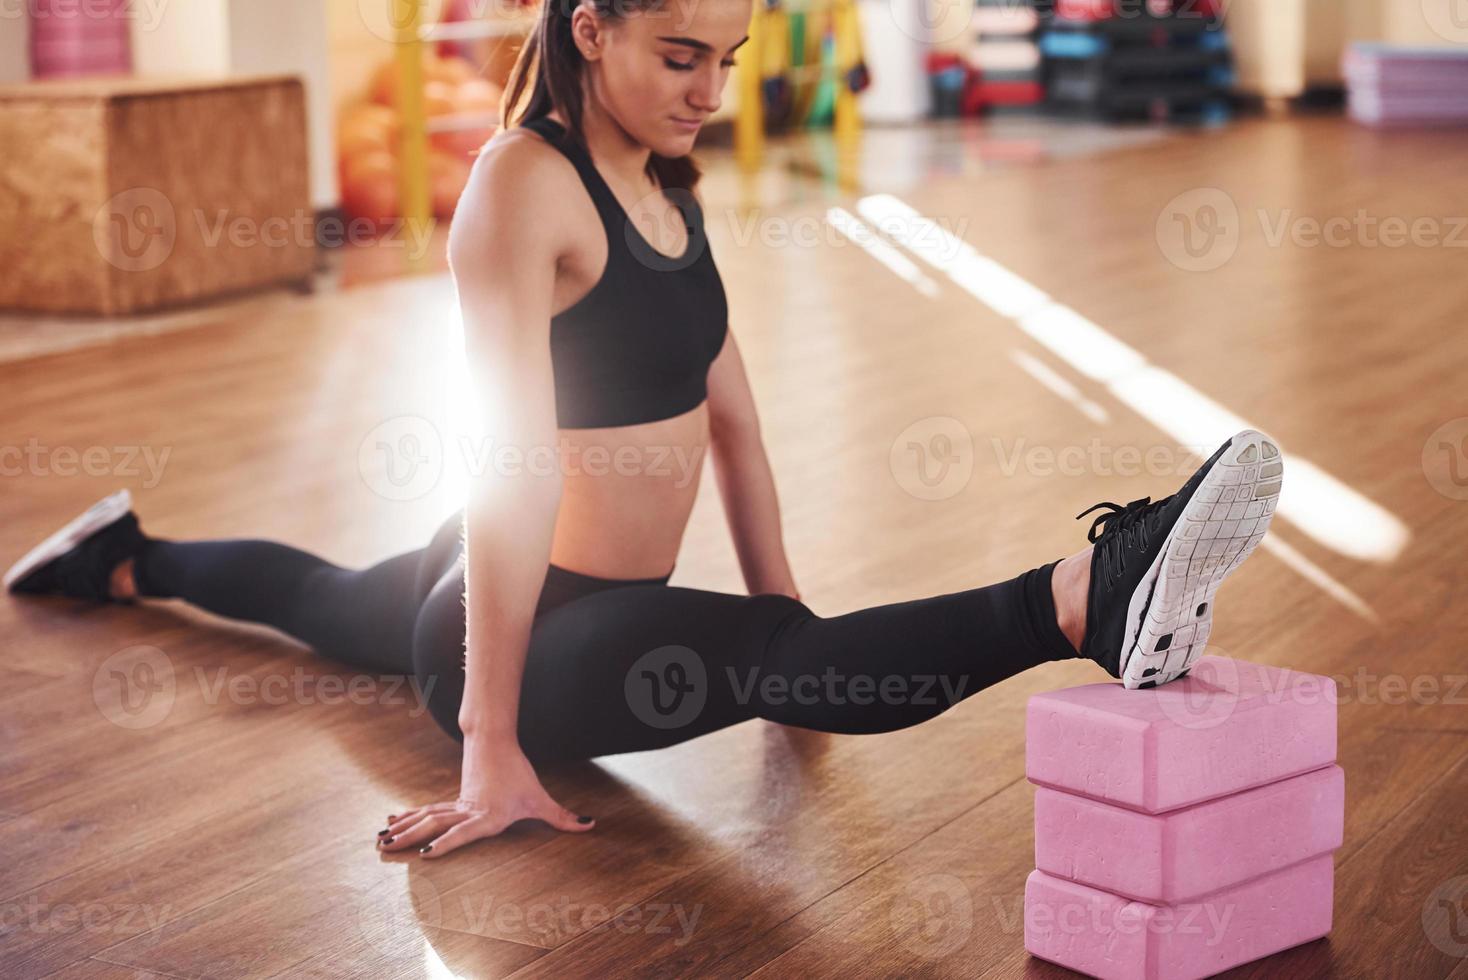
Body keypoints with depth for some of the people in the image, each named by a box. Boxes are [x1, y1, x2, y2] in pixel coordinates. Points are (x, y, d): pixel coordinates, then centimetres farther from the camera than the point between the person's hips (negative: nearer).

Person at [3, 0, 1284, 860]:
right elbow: (518, 464, -29)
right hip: (528, 628, -10)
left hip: (599, 606, 10)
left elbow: (731, 412, 8)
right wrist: (494, 749, -30)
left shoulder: (666, 187, 4)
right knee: (789, 660, -36)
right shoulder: (525, 183, -23)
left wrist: (779, 602, 9)